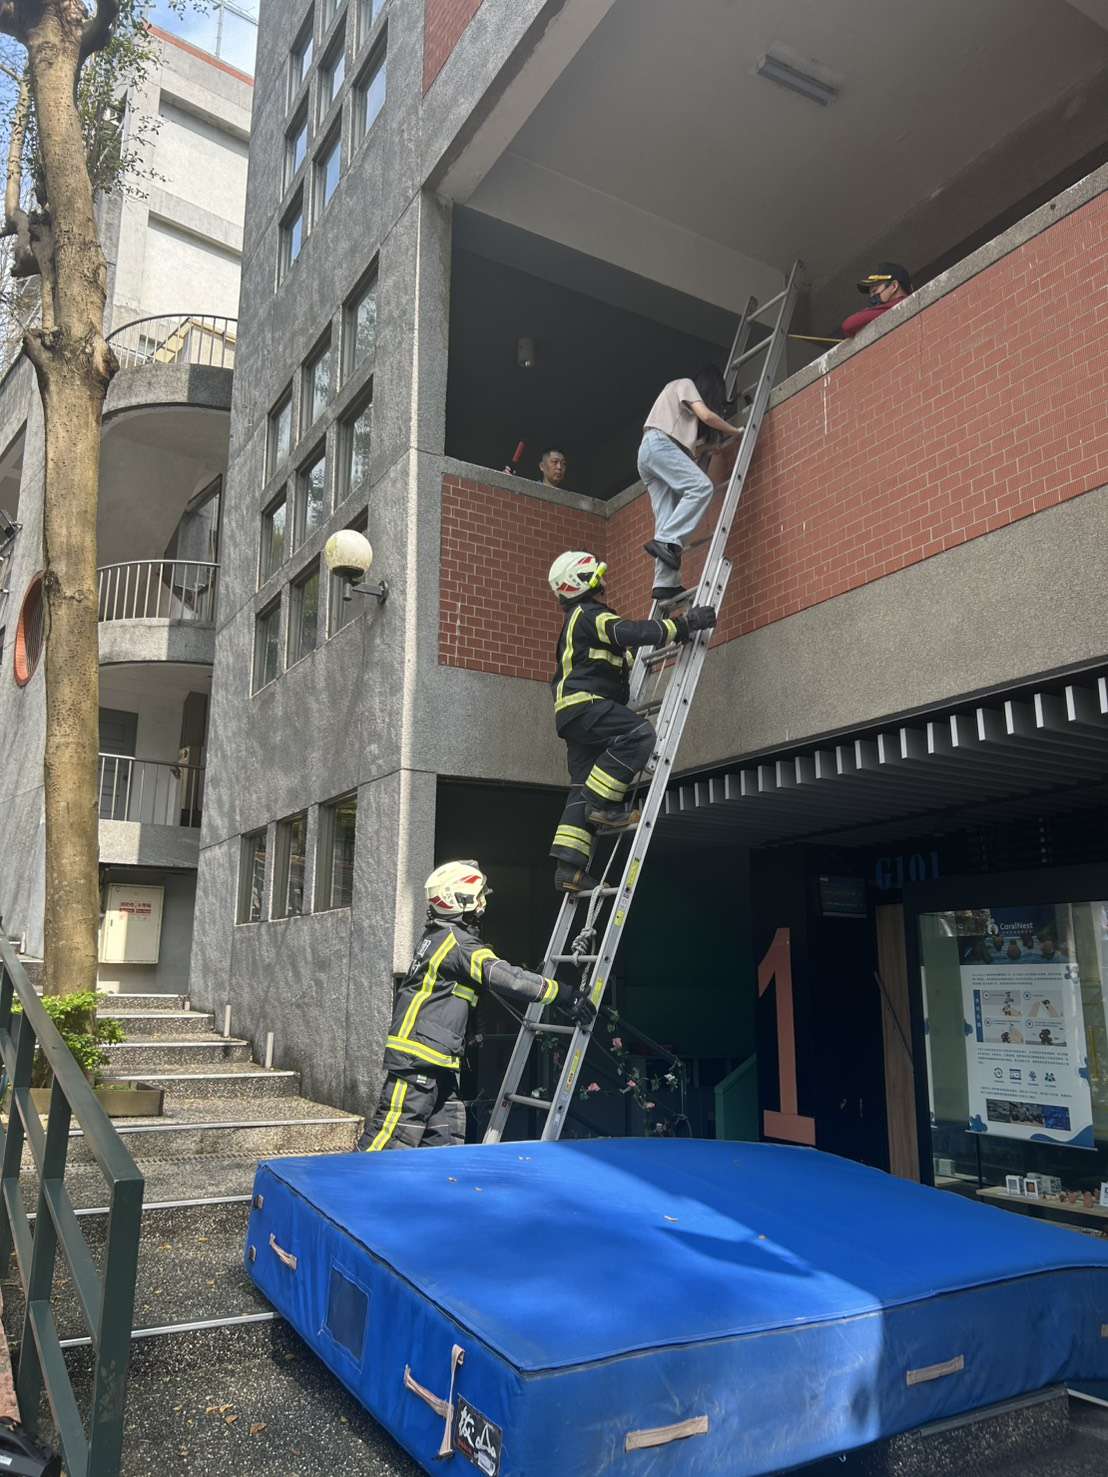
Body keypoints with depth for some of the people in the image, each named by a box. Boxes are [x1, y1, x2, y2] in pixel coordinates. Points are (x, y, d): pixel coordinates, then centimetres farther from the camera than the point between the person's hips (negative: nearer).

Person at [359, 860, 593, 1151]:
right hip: (418, 1054, -10)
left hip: (436, 1061, 10)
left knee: (445, 1138, 10)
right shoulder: (457, 942, -15)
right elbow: (507, 978, -26)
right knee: (394, 1137, -6)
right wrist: (564, 994, -23)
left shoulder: (439, 936, 16)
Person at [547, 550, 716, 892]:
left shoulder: (577, 621, 31)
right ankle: (603, 804, -27)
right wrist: (684, 624, -17)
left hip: (574, 714, 10)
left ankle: (569, 867, -5)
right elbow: (631, 633, -19)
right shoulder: (590, 615, -3)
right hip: (585, 705, -10)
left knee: (584, 790, 2)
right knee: (640, 734, -28)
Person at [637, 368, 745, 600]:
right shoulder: (684, 384, 14)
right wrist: (736, 431, 7)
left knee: (669, 519, -7)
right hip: (659, 443, -9)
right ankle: (665, 541, -39)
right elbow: (706, 416, -3)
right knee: (701, 486, -27)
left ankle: (665, 583, -20)